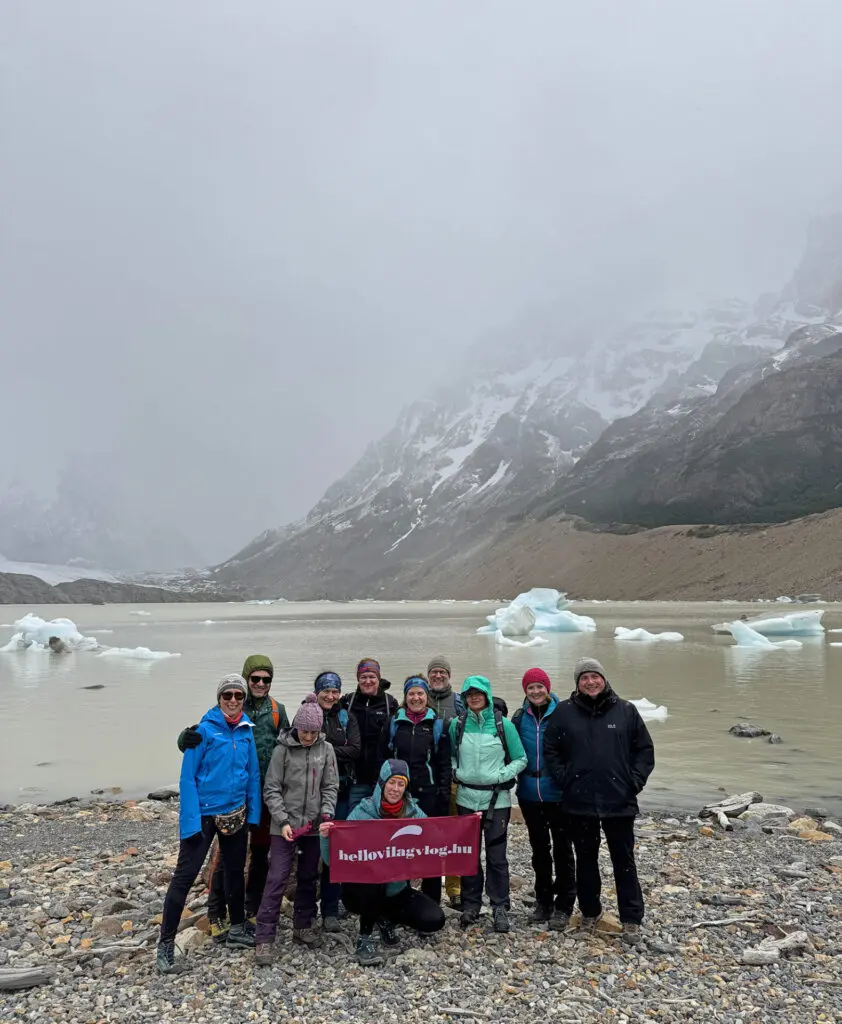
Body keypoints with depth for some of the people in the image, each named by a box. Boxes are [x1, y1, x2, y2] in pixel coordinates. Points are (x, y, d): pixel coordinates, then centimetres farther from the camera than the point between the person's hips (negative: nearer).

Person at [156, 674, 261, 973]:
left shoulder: (247, 730, 0)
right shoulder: (205, 730, -14)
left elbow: (253, 773, 6)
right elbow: (187, 777, -14)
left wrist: (253, 812, 1)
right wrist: (190, 821, -19)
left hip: (236, 813, 6)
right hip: (204, 813, -5)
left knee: (235, 870, 18)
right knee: (185, 875, -3)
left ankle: (237, 929, 37)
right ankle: (165, 946, 10)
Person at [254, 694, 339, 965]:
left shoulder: (326, 749, -2)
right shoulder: (283, 749, -8)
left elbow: (330, 787, 2)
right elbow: (271, 789, -6)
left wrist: (326, 815, -12)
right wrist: (283, 821, -14)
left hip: (314, 825, 3)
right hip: (286, 825, -3)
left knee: (309, 877, 13)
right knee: (277, 878, -5)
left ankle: (303, 926, 30)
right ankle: (264, 937, 3)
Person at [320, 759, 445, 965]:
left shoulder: (414, 813, -2)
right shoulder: (361, 813, -14)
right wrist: (327, 837, -35)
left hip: (397, 890, 4)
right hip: (362, 890, -3)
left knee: (435, 919, -14)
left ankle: (386, 918, 15)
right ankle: (364, 938, -11)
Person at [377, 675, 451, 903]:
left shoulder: (437, 724, 3)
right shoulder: (393, 723, 6)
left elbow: (444, 763, 2)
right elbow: (382, 758, 7)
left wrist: (443, 795, -4)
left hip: (429, 794, -1)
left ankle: (431, 901, 16)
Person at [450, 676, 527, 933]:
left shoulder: (503, 725, -5)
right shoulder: (457, 724, 2)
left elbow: (520, 759, 2)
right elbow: (450, 755, 16)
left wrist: (501, 776, -11)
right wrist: (456, 772, 0)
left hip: (497, 799, -2)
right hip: (467, 798, 2)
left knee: (497, 856, 2)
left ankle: (500, 908, 16)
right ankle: (470, 906, 24)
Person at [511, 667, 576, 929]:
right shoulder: (520, 717, 3)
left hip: (558, 792, -4)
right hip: (529, 793, 4)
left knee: (562, 848, 5)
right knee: (539, 848, 16)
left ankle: (563, 906, 16)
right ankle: (543, 901, 29)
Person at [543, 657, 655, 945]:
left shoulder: (626, 711, 0)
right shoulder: (564, 712, -1)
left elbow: (645, 750, 5)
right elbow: (551, 750, 5)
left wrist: (634, 782, -3)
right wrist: (564, 779, -4)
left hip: (619, 802, -1)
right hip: (579, 802, 1)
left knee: (624, 861, 7)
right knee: (586, 860, 15)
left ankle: (631, 919, 18)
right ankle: (590, 911, 32)